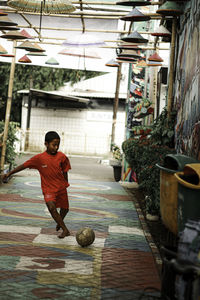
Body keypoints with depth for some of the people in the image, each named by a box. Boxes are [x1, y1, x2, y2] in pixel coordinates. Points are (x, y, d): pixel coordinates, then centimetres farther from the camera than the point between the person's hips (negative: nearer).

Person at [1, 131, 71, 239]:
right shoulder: (39, 158, -11)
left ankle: (59, 222, 48)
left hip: (61, 187, 3)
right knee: (52, 207, -25)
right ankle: (65, 230, -16)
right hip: (48, 189, -2)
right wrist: (9, 173, -3)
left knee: (65, 209, 14)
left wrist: (65, 185, 12)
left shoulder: (62, 157, -7)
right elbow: (24, 165, -4)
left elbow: (64, 172, 7)